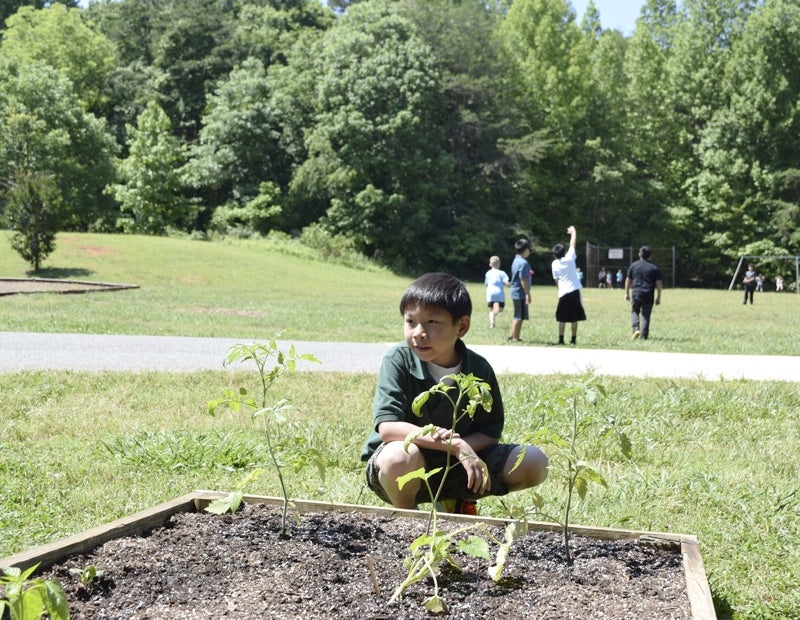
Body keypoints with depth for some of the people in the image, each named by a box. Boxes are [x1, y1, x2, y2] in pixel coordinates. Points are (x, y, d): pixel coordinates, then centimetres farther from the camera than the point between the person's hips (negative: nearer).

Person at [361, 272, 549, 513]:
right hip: (404, 474, -4)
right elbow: (387, 427, -27)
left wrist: (464, 447, -25)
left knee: (534, 462, -10)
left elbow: (490, 432, -2)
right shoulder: (398, 360, -18)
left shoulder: (479, 369, -8)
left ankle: (459, 503, 13)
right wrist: (454, 445, -33)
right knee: (400, 456, -40)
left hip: (457, 466, 4)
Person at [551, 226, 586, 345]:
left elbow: (556, 280, 7)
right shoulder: (569, 258, -6)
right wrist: (573, 231, 21)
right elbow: (573, 244, 6)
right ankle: (573, 339, 3)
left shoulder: (555, 264, 0)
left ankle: (561, 339, 2)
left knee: (562, 318, 6)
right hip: (574, 291, -1)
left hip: (563, 293, 1)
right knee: (574, 318, 3)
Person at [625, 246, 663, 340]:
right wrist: (658, 297, 8)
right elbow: (659, 283, 1)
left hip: (636, 294, 0)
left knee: (634, 311, 16)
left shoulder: (633, 265, 5)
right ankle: (644, 335, 3)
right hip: (649, 296, 0)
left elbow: (628, 280, 8)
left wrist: (627, 293, 17)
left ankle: (636, 329, -5)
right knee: (646, 315, 6)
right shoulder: (654, 268, 3)